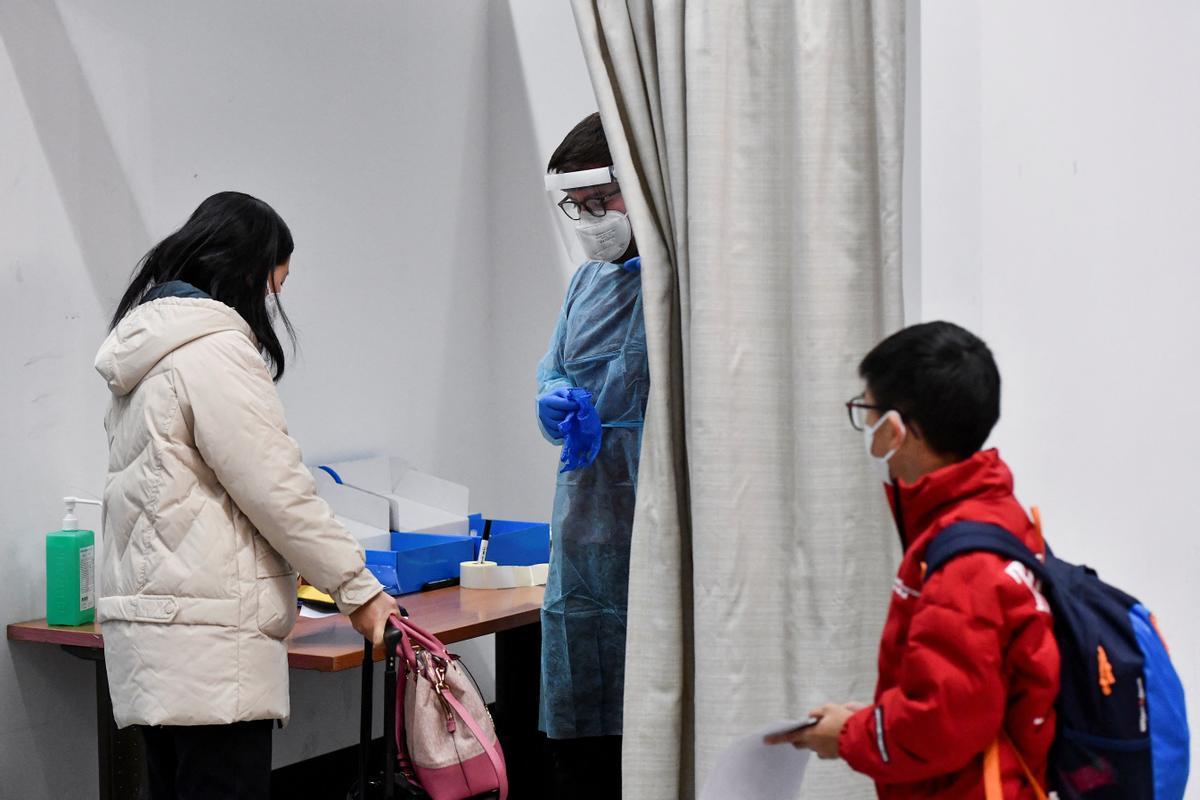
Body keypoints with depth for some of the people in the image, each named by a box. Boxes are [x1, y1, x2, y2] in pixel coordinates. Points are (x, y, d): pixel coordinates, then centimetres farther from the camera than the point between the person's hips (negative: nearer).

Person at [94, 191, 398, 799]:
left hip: (152, 625, 10)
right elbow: (272, 487, -14)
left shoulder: (147, 349, 17)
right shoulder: (215, 349, -12)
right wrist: (358, 588, -6)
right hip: (207, 635, -10)